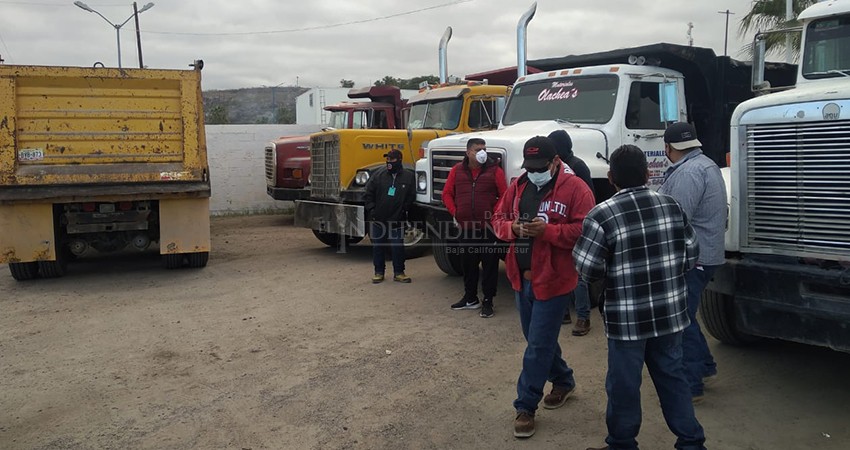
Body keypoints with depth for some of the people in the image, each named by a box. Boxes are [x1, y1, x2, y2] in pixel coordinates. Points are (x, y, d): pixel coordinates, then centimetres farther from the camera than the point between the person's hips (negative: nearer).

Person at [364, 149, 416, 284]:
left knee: (398, 247, 3)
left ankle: (398, 273, 16)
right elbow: (369, 192, 4)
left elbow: (411, 196, 3)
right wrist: (371, 208, -3)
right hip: (378, 219, 2)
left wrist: (403, 209, -5)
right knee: (377, 246, 9)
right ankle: (379, 272, 21)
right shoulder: (380, 174, -1)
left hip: (396, 220, -1)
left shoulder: (409, 176, -2)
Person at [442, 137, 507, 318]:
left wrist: (494, 214, -9)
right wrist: (455, 212, 0)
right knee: (468, 264, 14)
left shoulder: (495, 170, -2)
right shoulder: (457, 170, 6)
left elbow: (504, 196, -3)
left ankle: (488, 302, 10)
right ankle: (470, 298, 28)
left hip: (488, 228, -3)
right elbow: (447, 193, 10)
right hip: (465, 227, 3)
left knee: (489, 265, 1)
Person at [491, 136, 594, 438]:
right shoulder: (518, 186, 8)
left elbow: (585, 230, -17)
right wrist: (511, 228, -9)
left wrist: (546, 230, -25)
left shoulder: (575, 189, -11)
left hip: (553, 278, -7)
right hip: (521, 276, 7)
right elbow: (498, 218, 13)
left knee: (538, 345, -2)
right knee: (538, 338, 20)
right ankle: (563, 381, 43)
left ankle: (525, 407, 10)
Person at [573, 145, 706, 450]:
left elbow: (589, 269, -15)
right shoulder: (671, 206, 1)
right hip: (670, 312, 5)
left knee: (624, 384, 10)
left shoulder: (601, 215, -16)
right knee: (672, 376, 19)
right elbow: (690, 255, 7)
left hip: (627, 318, -5)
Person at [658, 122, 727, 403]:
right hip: (703, 254, 11)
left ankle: (691, 386, 3)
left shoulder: (688, 172, -20)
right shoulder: (704, 164, 16)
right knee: (683, 316, 21)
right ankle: (705, 368, 33)